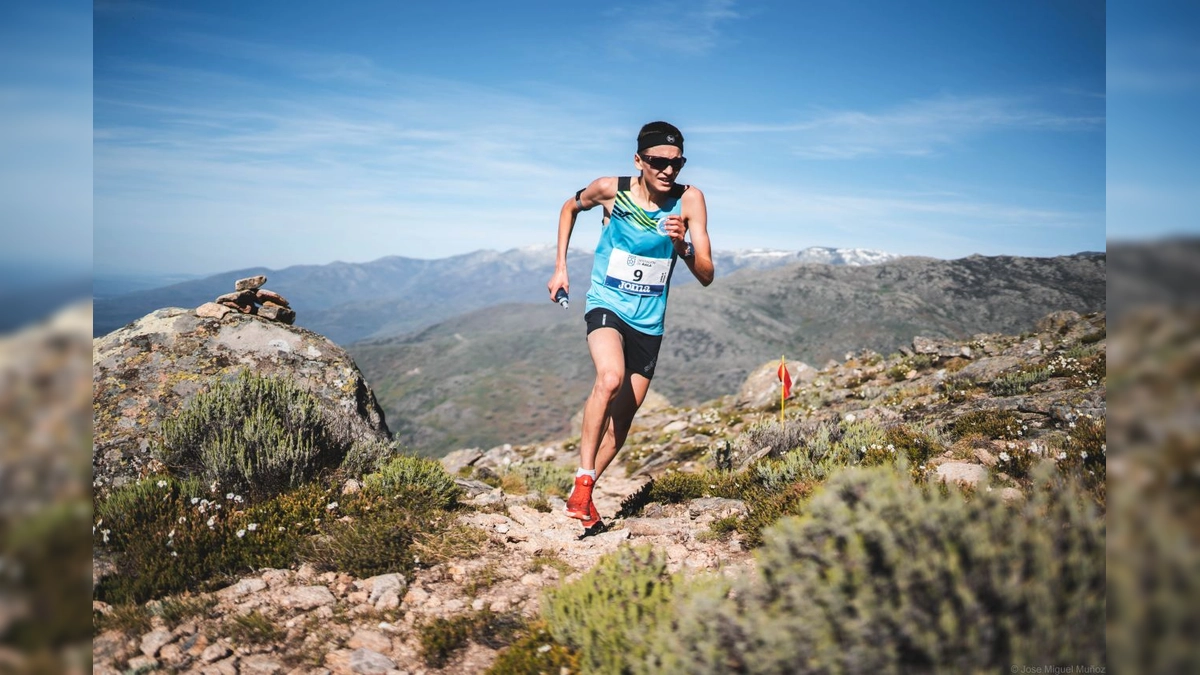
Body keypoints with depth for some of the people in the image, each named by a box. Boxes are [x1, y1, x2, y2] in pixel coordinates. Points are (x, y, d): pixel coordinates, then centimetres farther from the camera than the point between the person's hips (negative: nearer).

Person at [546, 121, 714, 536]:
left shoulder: (689, 200, -12)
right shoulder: (610, 190, -12)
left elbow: (706, 276, -13)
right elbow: (570, 208, 11)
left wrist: (682, 246, -33)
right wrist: (560, 266, 5)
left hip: (648, 320, 3)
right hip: (606, 304, -2)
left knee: (623, 416, 8)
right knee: (610, 378, -32)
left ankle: (580, 494, 25)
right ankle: (583, 479, -19)